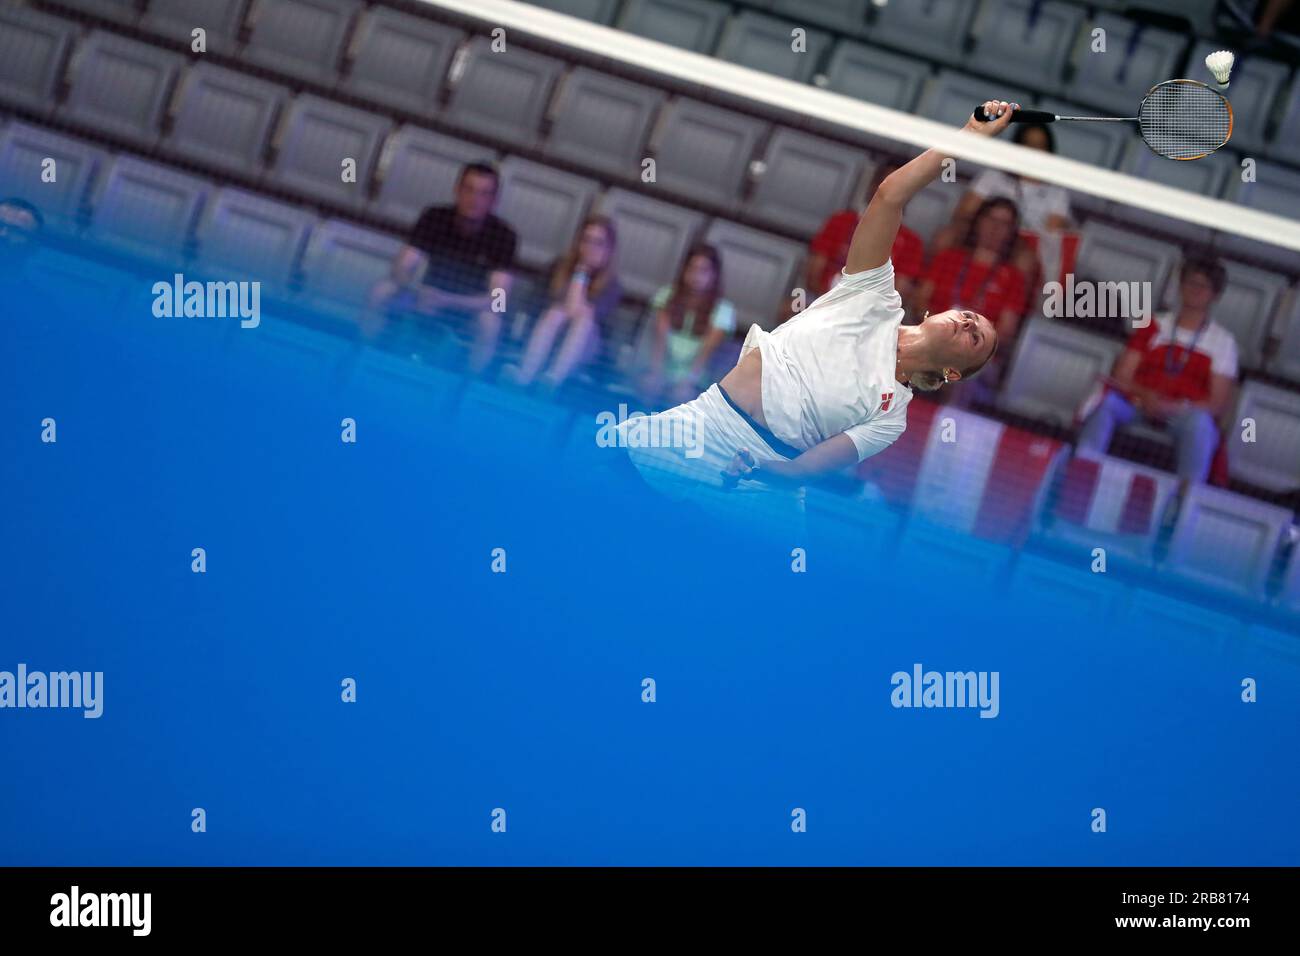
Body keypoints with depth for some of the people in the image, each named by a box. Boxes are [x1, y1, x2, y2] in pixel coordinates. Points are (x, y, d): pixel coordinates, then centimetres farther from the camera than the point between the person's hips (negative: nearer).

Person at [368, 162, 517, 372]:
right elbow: (401, 268, -17)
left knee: (490, 322, -35)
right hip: (427, 297, 2)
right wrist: (417, 291, -41)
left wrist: (446, 300, -42)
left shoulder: (504, 236, -21)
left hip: (471, 308, -2)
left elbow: (497, 300, -28)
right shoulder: (434, 218, -14)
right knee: (382, 291, -23)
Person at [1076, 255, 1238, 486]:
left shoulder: (1223, 341, 12)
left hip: (1184, 414, -2)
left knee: (1200, 423, -37)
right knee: (1106, 399, -30)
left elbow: (1218, 403, 2)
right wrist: (1145, 396, -15)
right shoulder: (1155, 326, 19)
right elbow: (1122, 378, 9)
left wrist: (1174, 407, -17)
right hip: (1139, 404, 2)